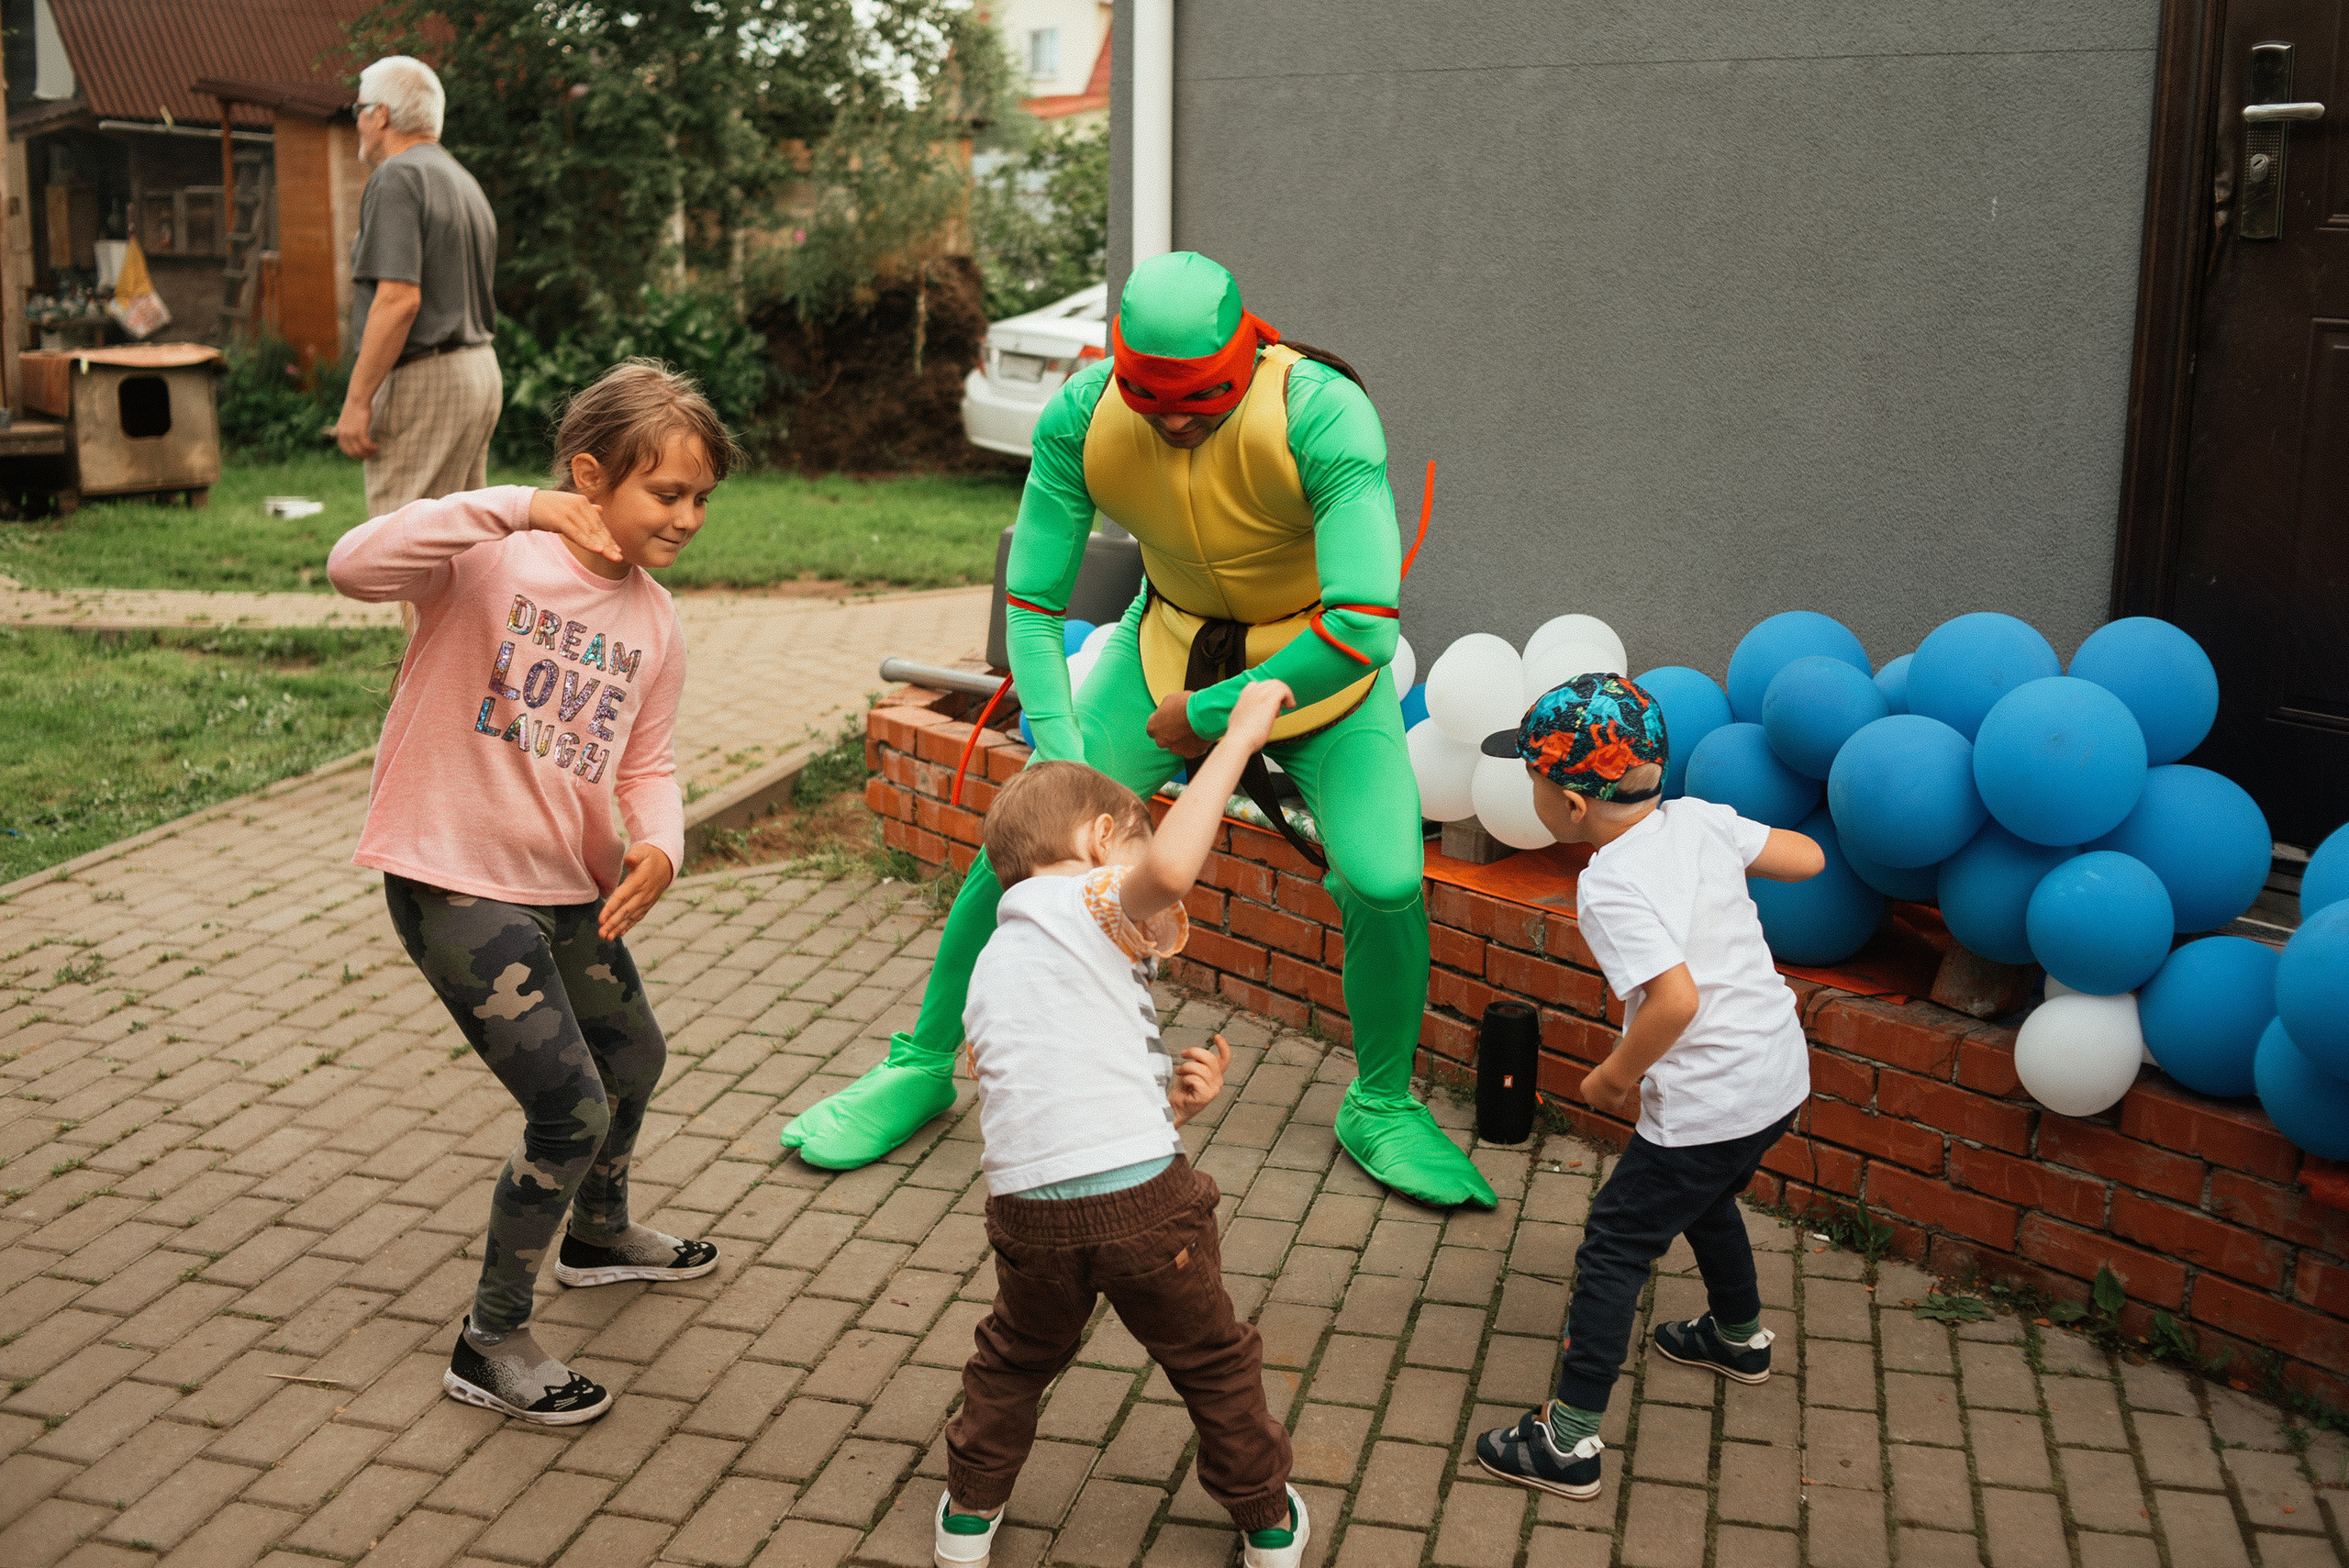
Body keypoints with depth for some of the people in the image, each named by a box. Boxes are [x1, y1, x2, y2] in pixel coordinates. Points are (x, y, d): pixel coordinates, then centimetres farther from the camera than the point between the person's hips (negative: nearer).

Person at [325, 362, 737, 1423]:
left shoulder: (655, 625, 6)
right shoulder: (495, 558, -15)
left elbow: (647, 767, 9)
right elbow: (356, 566, -33)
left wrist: (660, 846, -13)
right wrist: (517, 506, -35)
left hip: (568, 887, 8)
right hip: (454, 881, -8)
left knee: (633, 1057, 26)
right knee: (570, 1109, -10)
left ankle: (600, 1233, 56)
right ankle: (491, 1344, 10)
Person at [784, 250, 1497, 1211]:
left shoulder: (1324, 415, -34)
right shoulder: (1080, 420, -22)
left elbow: (1363, 629, -40)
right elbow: (1030, 606, -14)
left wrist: (1208, 715, -28)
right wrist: (1061, 760, -26)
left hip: (1318, 660, -2)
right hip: (1172, 640, 2)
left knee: (1383, 881, -20)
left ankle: (1382, 1108, 9)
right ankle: (921, 1066, 16)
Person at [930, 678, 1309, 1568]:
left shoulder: (993, 965, 22)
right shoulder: (1085, 896, -1)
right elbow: (1169, 867, -25)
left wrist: (1175, 1101, 14)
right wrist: (1241, 734, -17)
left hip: (1029, 1212, 6)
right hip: (1139, 1194, -5)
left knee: (1015, 1358, 32)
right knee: (1215, 1362, 18)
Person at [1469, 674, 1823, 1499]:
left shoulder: (1609, 886, -23)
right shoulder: (1701, 819, -2)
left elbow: (1675, 999, -31)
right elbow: (1807, 858, 6)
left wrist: (1613, 1077, -16)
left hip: (1710, 1103, -9)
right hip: (1781, 1069, 9)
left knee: (1613, 1248, 2)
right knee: (1705, 1199, 34)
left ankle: (1570, 1440, 7)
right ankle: (1740, 1336, 57)